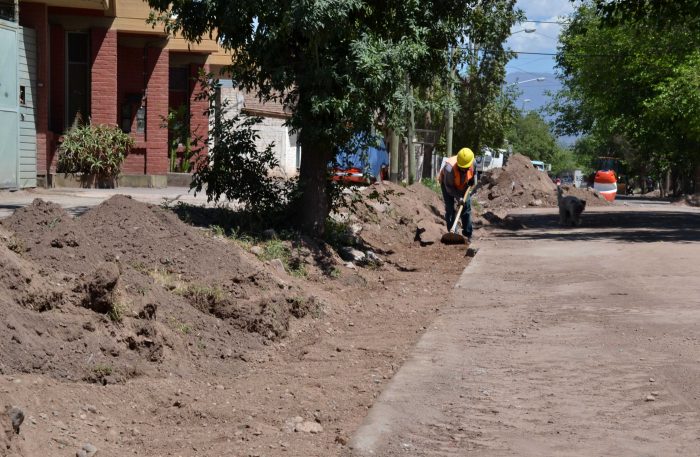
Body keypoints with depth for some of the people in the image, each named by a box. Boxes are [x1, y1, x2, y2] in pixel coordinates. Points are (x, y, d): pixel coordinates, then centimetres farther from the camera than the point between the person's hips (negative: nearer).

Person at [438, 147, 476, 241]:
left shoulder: (472, 163, -27)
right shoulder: (449, 168, -43)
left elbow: (474, 172, 1)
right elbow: (449, 187, -31)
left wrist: (473, 181, -11)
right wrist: (458, 197, -34)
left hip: (463, 186, 4)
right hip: (448, 184, -4)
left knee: (466, 207, 2)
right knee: (450, 209, -9)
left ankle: (467, 234, 9)